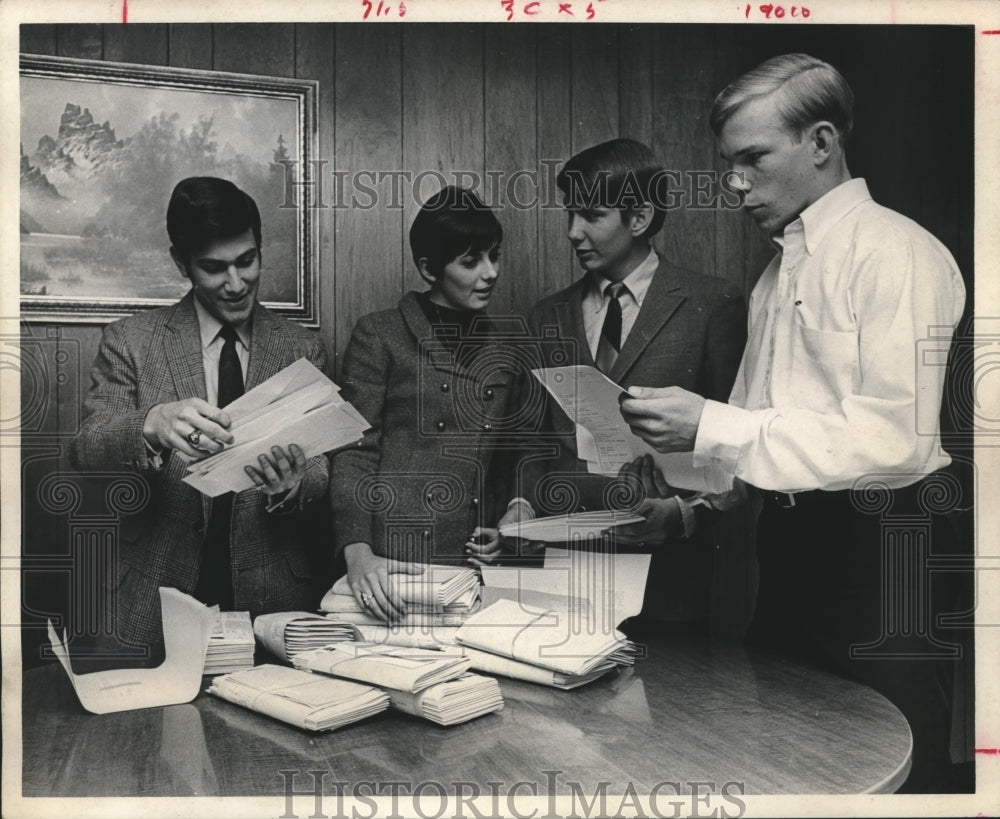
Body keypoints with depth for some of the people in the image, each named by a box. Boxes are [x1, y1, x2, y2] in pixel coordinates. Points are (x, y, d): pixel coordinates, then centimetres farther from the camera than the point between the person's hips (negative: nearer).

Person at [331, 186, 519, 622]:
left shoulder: (502, 348, 15)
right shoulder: (379, 335, 1)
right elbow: (354, 455, -5)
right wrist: (358, 550, -18)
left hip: (474, 563, 4)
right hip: (391, 560, -3)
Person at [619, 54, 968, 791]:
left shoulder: (898, 253, -12)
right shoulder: (781, 268, 13)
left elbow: (897, 438, -22)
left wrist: (712, 427, -24)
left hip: (879, 551, -8)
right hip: (794, 539, 8)